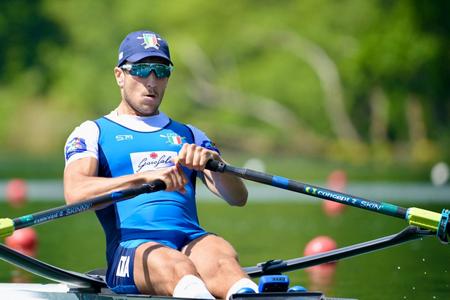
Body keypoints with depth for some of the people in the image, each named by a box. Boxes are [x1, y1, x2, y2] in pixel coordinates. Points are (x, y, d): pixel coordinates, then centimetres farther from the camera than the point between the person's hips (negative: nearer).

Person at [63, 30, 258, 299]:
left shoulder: (188, 136, 30)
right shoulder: (92, 133, 18)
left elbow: (238, 198, 14)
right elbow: (75, 194, -4)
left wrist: (212, 161, -9)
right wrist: (146, 177, -18)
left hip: (192, 239, 3)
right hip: (132, 246, -3)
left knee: (222, 258, -35)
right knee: (175, 267, -39)